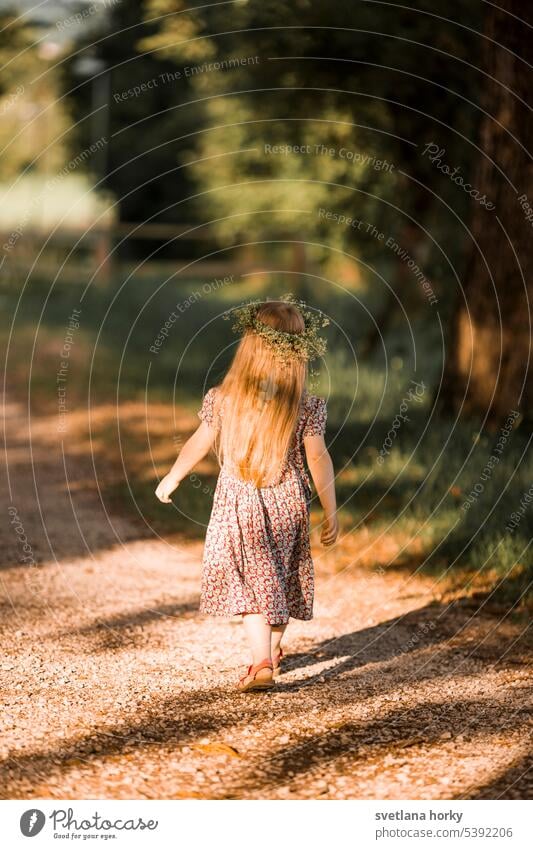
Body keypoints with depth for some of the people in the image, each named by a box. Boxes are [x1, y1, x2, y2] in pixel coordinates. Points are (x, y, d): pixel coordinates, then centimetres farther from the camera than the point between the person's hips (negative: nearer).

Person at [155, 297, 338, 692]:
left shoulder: (223, 399, -10)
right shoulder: (306, 406, -12)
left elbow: (198, 445, 1)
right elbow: (318, 459, -9)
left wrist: (171, 479, 18)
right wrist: (331, 513, 1)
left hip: (239, 505, -1)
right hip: (288, 504, 1)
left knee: (252, 583, 2)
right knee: (280, 578, 18)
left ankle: (262, 664, -12)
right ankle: (272, 653, 35)